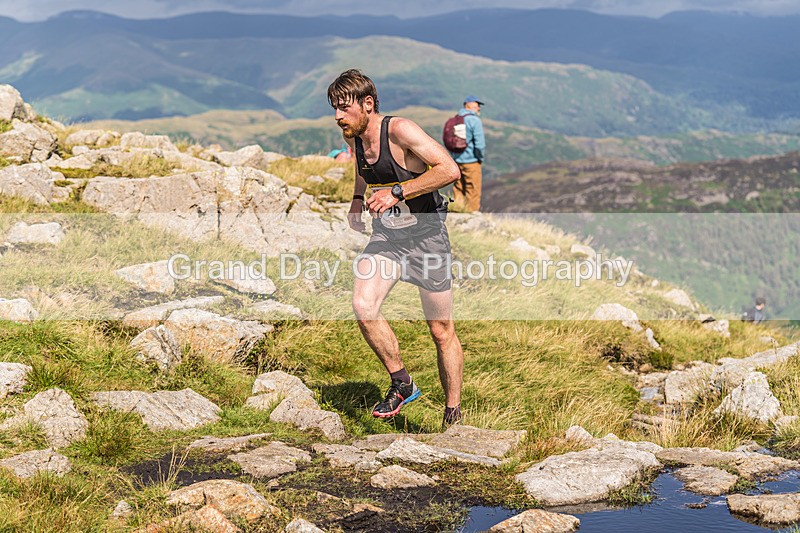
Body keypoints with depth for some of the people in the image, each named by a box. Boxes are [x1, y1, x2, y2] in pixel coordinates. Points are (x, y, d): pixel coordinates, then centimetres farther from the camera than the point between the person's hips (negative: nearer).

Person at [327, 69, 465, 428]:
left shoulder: (400, 130, -21)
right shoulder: (353, 137, 1)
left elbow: (449, 170, -28)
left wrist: (397, 192, -32)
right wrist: (357, 200, 7)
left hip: (426, 235, -5)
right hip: (385, 236, 6)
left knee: (442, 331, 4)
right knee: (363, 307, -19)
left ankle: (453, 415, 19)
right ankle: (402, 384, 1)